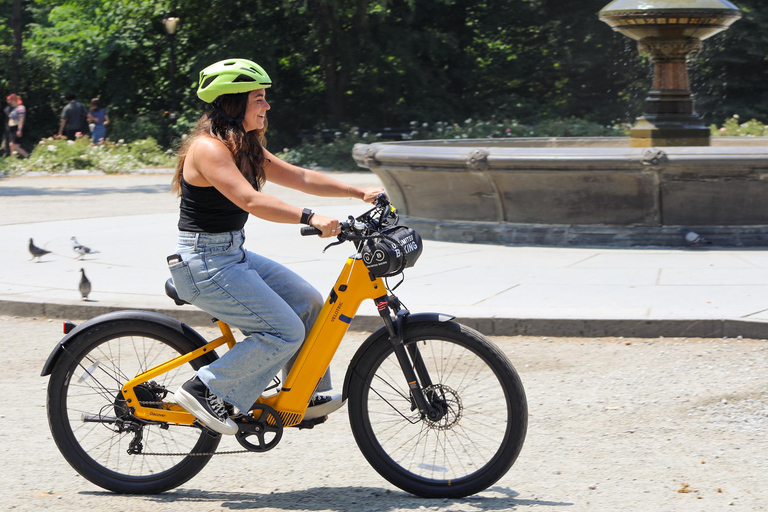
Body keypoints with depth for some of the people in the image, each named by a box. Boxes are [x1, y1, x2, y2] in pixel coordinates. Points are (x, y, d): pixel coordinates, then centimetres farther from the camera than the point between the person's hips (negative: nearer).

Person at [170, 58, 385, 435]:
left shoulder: (244, 147, 12)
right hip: (204, 265, -10)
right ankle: (205, 390, -7)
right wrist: (310, 218, -40)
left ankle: (307, 397, 18)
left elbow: (299, 178, 12)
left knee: (307, 303, 9)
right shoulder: (209, 148, -19)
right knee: (285, 332, -13)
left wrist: (359, 193, 5)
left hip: (232, 256, 10)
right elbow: (250, 200, -32)